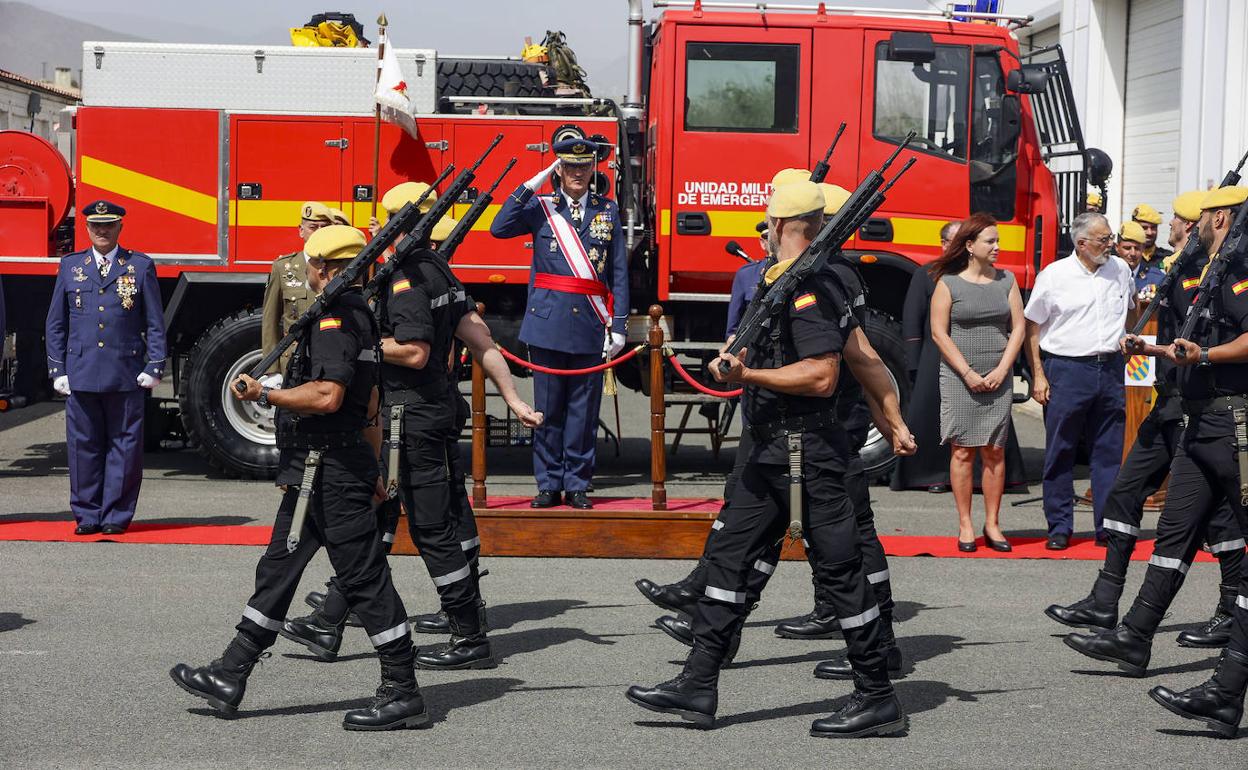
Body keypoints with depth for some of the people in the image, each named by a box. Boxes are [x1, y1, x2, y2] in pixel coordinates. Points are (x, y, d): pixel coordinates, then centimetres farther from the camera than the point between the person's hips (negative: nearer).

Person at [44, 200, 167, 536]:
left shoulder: (141, 266, 6)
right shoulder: (70, 266, 12)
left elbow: (155, 323, 6)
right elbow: (55, 324, 13)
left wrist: (154, 367, -2)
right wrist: (57, 370, 6)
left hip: (126, 375, -1)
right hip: (81, 375, 1)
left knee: (124, 446, 1)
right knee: (83, 445, 3)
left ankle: (116, 515, 10)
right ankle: (87, 514, 12)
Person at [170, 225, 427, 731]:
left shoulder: (335, 319, -15)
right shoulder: (361, 314, 16)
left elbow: (327, 397, -27)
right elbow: (370, 404, 21)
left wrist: (265, 395, -15)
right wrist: (371, 472, 25)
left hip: (328, 472, -11)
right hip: (317, 473, 11)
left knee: (364, 576, -6)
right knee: (277, 570, 14)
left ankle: (403, 695, -1)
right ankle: (229, 678, 21)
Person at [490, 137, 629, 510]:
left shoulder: (607, 210, 8)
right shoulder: (540, 206, 5)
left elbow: (619, 273, 5)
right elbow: (499, 228, -12)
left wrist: (618, 326, -1)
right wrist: (530, 186, -11)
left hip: (590, 325, 1)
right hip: (548, 321, -1)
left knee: (583, 409, 5)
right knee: (548, 408, 5)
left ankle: (577, 484, 14)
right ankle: (549, 483, 13)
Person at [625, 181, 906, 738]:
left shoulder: (807, 289, -17)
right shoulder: (795, 281, 14)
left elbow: (822, 377, -24)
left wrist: (747, 375, -21)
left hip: (806, 452, -11)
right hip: (774, 451, 11)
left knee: (839, 567, -3)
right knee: (731, 557, 10)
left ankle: (877, 699, 6)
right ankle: (698, 685, 13)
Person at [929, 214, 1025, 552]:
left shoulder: (1006, 280, 9)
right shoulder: (949, 282, -1)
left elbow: (1018, 328, 8)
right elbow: (939, 333, -4)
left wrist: (1001, 371, -4)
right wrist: (968, 374, -9)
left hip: (998, 380, 3)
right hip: (958, 379, -3)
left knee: (994, 451, 2)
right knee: (963, 450, -2)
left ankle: (992, 524, 8)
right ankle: (965, 526, 3)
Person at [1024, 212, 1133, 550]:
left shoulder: (1120, 269, 8)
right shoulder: (1054, 275, -4)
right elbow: (1032, 328, 0)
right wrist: (1038, 376, -5)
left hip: (1110, 370, 4)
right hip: (1067, 369, -4)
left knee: (1110, 452, 5)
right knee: (1060, 453, 1)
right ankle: (1059, 528, 8)